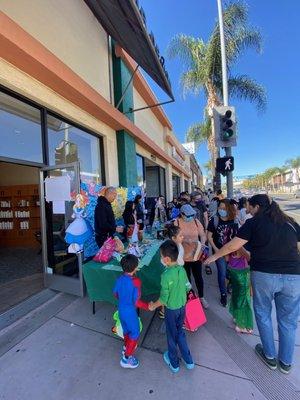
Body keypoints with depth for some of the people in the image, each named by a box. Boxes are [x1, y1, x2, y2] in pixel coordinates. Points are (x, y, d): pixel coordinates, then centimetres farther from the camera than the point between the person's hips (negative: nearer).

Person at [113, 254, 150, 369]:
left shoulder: (120, 279, -10)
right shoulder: (136, 281, -30)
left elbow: (115, 294, 4)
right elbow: (136, 302, -26)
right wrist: (147, 306, -11)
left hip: (121, 309, 7)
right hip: (130, 311, -6)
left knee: (126, 329, 30)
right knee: (135, 333, 17)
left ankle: (126, 347, 52)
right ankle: (126, 358, 27)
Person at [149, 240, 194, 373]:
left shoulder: (166, 275, -31)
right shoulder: (182, 270, -13)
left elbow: (164, 299, -23)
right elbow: (187, 288, 1)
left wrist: (153, 305, -6)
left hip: (171, 309, -5)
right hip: (182, 306, 5)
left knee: (172, 335, 21)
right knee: (180, 332, 28)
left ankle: (174, 363, 45)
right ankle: (188, 361, 44)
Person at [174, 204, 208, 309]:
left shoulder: (196, 221, -4)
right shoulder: (177, 222, -12)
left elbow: (203, 235, -1)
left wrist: (202, 243, -19)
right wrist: (184, 239, -27)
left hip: (196, 255, 2)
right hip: (183, 256, -2)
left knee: (198, 277, 17)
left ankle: (201, 297, 40)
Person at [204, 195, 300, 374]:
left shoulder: (254, 222, -5)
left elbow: (233, 246, -8)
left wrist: (214, 256, 4)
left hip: (264, 275, -3)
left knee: (263, 314, 20)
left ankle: (270, 356, 37)